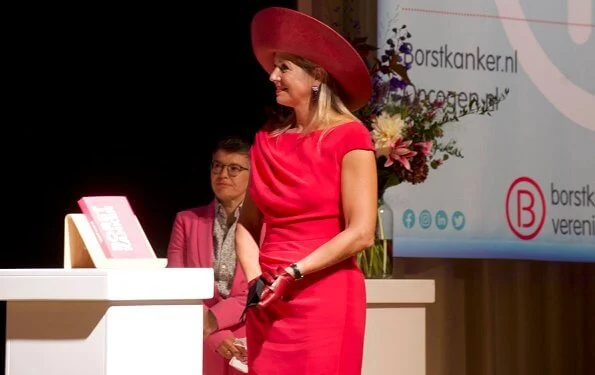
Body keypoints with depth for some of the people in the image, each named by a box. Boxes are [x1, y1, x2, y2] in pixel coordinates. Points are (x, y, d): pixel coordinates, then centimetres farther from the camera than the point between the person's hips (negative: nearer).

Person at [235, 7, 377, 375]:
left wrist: (293, 274, -12)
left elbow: (361, 233, -11)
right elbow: (248, 224, 13)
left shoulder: (349, 138, -6)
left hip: (326, 297, -5)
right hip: (268, 302, 5)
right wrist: (255, 280, -3)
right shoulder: (267, 140, 11)